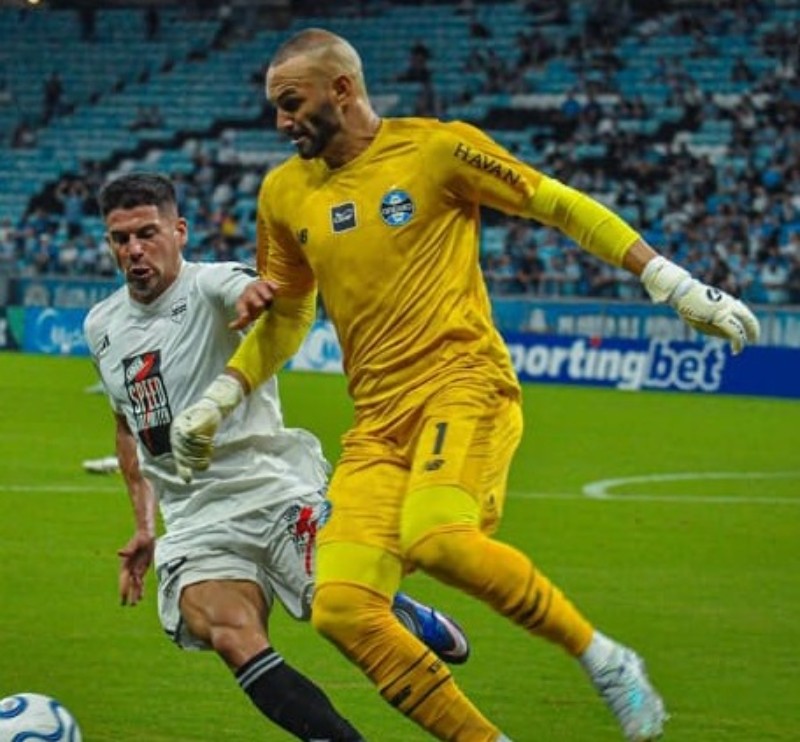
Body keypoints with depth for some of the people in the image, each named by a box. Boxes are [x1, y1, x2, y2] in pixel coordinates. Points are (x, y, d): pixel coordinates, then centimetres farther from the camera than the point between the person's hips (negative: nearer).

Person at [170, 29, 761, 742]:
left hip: (463, 384, -6)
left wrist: (675, 285, -3)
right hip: (378, 421, 6)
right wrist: (219, 400, 14)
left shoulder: (436, 147, -2)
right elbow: (287, 317, 27)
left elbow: (560, 206, 2)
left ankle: (603, 658, -13)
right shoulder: (285, 192, 14)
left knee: (436, 538, -34)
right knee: (341, 611, -12)